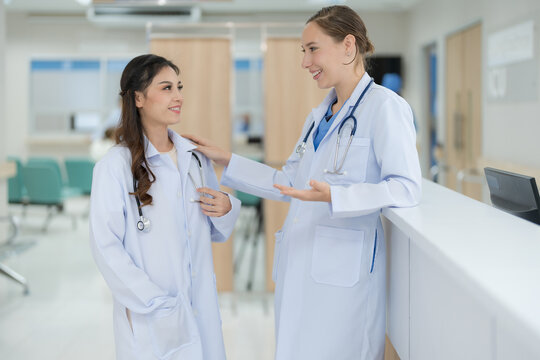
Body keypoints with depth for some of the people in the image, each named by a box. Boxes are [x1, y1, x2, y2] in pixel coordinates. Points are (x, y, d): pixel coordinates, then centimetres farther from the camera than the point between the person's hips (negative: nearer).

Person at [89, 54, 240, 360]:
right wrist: (157, 306, -18)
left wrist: (227, 209, -6)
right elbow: (106, 246, -14)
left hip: (201, 309, 5)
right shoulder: (116, 166, -10)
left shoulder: (195, 156, 7)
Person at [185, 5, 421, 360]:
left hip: (342, 272, -8)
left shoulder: (384, 106, -9)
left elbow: (406, 188, -17)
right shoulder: (318, 116, 17)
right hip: (299, 267, 8)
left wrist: (332, 196, -28)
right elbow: (288, 183, 21)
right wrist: (225, 159, 17)